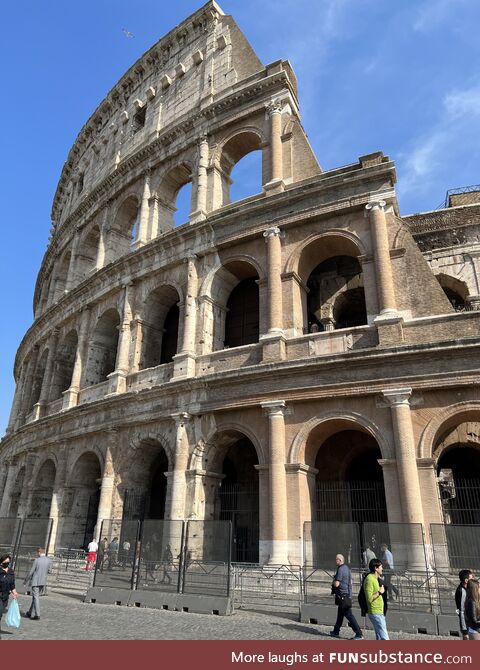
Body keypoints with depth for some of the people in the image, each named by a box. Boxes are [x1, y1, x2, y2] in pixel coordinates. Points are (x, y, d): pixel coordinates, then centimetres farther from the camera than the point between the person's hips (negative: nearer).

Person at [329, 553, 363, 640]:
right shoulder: (347, 568, 11)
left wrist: (333, 582, -3)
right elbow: (350, 582, 19)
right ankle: (336, 631, 29)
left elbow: (336, 584, -24)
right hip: (347, 594, 10)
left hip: (342, 596, -10)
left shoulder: (340, 569, -20)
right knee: (340, 614, 19)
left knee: (349, 615, -5)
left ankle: (359, 634, -4)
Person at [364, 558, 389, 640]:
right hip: (375, 613, -10)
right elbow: (369, 598, -24)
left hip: (380, 613, 10)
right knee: (384, 638, -10)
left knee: (380, 638, 11)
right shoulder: (369, 579, -17)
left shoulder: (375, 579, 15)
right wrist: (380, 592, -15)